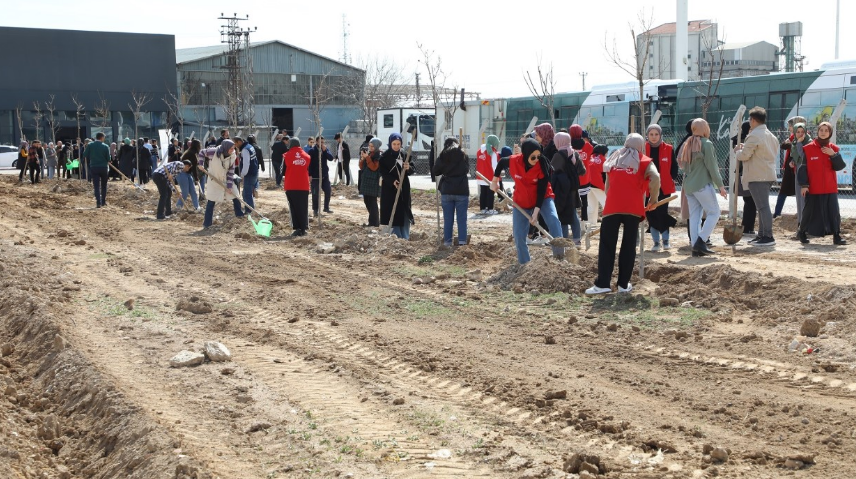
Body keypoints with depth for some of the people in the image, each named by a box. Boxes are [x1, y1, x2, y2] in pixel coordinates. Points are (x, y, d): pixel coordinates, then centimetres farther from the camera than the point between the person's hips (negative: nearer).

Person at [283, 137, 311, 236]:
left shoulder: (287, 156, -3)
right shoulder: (307, 156, 6)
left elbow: (283, 171, 3)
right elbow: (309, 171, 12)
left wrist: (284, 177, 21)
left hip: (291, 186, -2)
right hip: (304, 186, 2)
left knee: (294, 207, 2)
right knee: (303, 208, 8)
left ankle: (297, 228, -5)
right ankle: (303, 229, 6)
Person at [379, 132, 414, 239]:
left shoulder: (404, 155, 8)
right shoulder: (384, 157, -4)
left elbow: (411, 171, 5)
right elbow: (383, 173, -9)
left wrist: (408, 168, -18)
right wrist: (392, 181, -26)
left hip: (404, 190, 4)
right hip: (390, 190, -4)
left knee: (405, 214, 6)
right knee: (393, 214, -7)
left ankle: (405, 239, 13)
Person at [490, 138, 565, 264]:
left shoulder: (542, 164, -23)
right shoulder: (513, 161, -19)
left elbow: (542, 190, -21)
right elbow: (501, 163, 6)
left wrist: (536, 211, -25)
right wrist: (494, 181, 10)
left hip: (542, 199, -2)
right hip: (521, 202, 2)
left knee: (553, 219, -29)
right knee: (518, 235, 1)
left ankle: (559, 255, -28)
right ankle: (524, 263, 18)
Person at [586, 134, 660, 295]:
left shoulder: (614, 159, 20)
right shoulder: (644, 161, 10)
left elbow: (607, 186, 17)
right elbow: (655, 178, -10)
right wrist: (653, 199, 0)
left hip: (612, 207, 1)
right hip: (634, 208, -1)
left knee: (607, 246, 2)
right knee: (629, 246, 8)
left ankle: (602, 284, -4)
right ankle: (624, 284, 10)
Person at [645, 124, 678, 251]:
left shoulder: (668, 149, 0)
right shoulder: (643, 149, 1)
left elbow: (674, 166, 7)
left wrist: (671, 179, -3)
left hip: (664, 187, -1)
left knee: (662, 213, -5)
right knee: (651, 214, 3)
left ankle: (665, 240, 11)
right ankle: (656, 242, 12)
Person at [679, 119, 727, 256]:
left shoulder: (687, 144, 14)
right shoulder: (706, 144, -8)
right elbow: (711, 166, -11)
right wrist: (720, 185, -8)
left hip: (688, 185, 7)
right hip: (702, 185, -7)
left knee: (694, 216, 7)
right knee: (714, 213, 0)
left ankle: (695, 247, 3)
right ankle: (701, 241, -10)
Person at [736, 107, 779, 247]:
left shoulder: (753, 136, -14)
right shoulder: (770, 135, 17)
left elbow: (744, 155, -16)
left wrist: (739, 150, 8)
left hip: (757, 176, -10)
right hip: (768, 174, 10)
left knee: (763, 206, -10)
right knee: (762, 206, 15)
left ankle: (768, 237, -11)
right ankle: (761, 235, 21)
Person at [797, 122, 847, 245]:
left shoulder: (834, 148, 6)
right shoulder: (808, 148, -3)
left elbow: (840, 166, 1)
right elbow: (803, 168, -4)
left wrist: (833, 155, -14)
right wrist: (803, 184, -10)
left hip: (830, 188, 3)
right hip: (813, 188, -3)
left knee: (834, 212, 1)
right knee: (811, 211, 5)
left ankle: (836, 236, 6)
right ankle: (802, 232, 22)